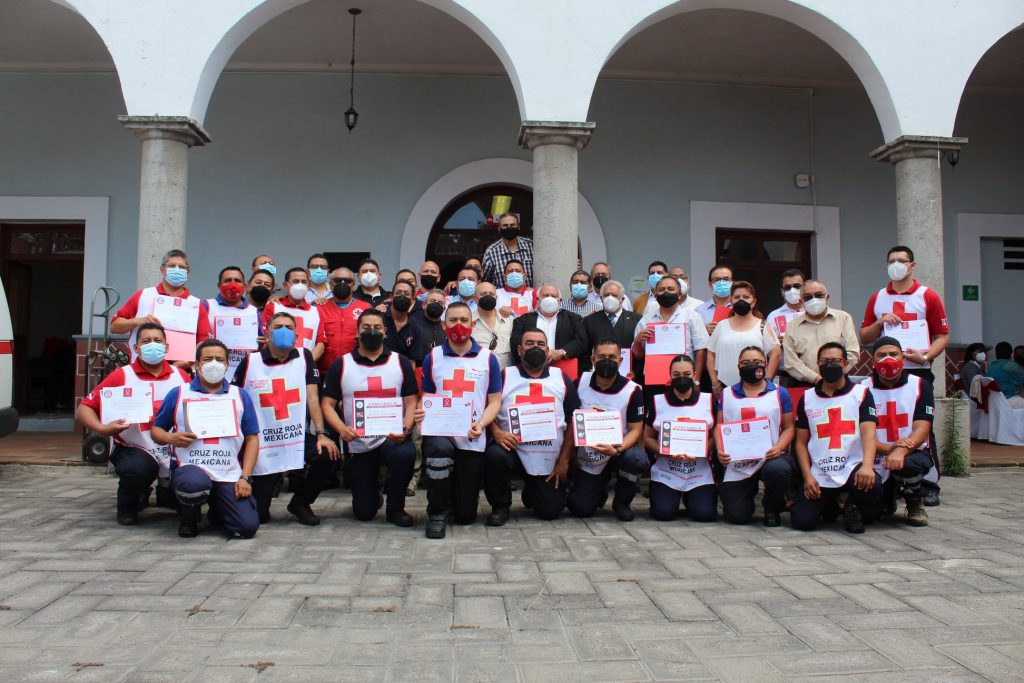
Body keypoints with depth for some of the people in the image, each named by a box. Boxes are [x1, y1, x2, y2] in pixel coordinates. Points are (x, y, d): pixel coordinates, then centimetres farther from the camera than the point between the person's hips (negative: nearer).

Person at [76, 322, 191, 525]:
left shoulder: (180, 375, 4)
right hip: (134, 449, -3)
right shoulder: (121, 376, -4)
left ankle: (166, 493, 22)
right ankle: (128, 507, 2)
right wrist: (103, 429, -25)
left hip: (175, 452, 3)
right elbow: (83, 409, -6)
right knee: (138, 468, -35)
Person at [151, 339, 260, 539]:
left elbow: (252, 438, 9)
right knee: (195, 484, -39)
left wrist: (245, 477, -2)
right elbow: (156, 429, 13)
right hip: (191, 468, -2)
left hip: (230, 476, 2)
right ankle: (189, 518, 0)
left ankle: (218, 509, 22)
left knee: (248, 526, -15)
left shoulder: (240, 396, 13)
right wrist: (171, 438, -11)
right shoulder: (178, 394, 10)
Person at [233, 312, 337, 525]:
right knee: (258, 515, -2)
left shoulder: (304, 357, 1)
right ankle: (274, 479, 36)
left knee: (327, 454, -30)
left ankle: (300, 502, 0)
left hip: (299, 438, 1)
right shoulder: (250, 362, -1)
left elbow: (312, 397, -6)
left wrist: (321, 433, -16)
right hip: (263, 444, -1)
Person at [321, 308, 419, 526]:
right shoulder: (341, 365, 3)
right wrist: (341, 428, -21)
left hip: (392, 438, 0)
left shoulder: (401, 363, 4)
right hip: (357, 445, 1)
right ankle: (372, 489, 39)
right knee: (364, 512, 0)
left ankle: (395, 508, -10)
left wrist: (405, 428, -21)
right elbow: (327, 404, -1)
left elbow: (411, 402, -1)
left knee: (406, 453, -37)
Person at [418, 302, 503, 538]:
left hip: (472, 439, 1)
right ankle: (437, 513, -14)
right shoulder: (432, 358, 5)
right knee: (439, 449, -40)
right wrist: (421, 413, -14)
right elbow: (426, 397, 10)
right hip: (440, 431, 0)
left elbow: (494, 401, 3)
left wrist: (481, 424, -16)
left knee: (466, 515, 2)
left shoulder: (487, 359, 4)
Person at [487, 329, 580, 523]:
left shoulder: (561, 378, 7)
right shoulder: (504, 376, 2)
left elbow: (573, 421, 7)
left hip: (549, 459, 2)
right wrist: (496, 432, -21)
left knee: (551, 510, -4)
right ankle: (500, 507, -5)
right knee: (494, 455, -35)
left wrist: (564, 460, 1)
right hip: (511, 447, -2)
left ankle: (530, 491, 35)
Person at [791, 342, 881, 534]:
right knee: (802, 521, -14)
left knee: (871, 487, -36)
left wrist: (867, 465, -28)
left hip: (852, 468, -2)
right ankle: (829, 502, 22)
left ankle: (853, 507, 3)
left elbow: (868, 433, -9)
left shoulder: (861, 393, 4)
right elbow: (801, 442, 10)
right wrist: (807, 476, -4)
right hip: (818, 475, 2)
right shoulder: (807, 398, 11)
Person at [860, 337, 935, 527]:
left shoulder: (919, 385, 2)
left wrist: (901, 451, -29)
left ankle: (916, 506, -2)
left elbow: (922, 428, -10)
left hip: (913, 454, -1)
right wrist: (889, 448, -25)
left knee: (907, 464, -38)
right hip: (876, 460, 1)